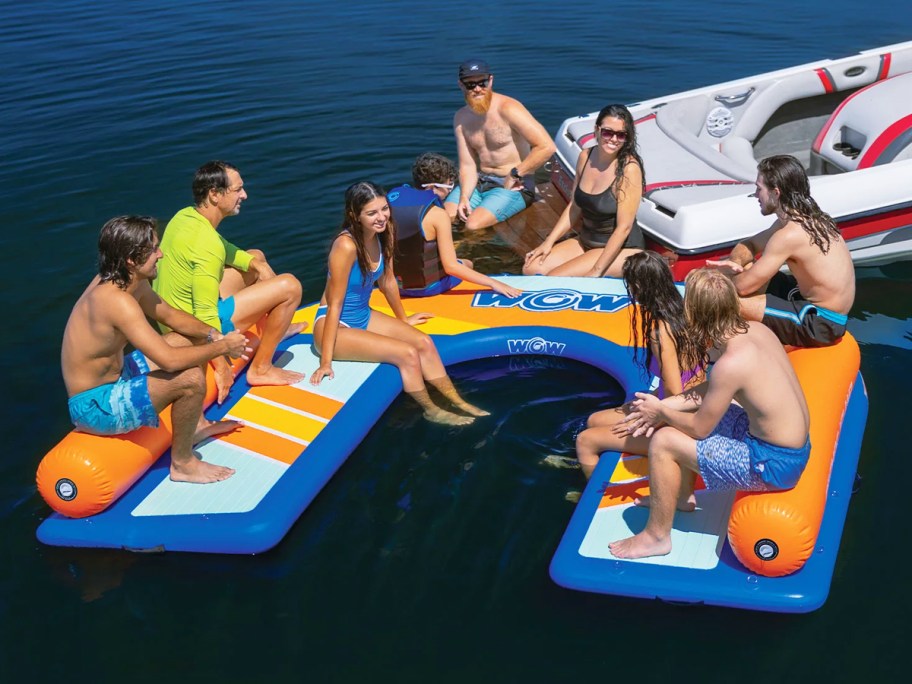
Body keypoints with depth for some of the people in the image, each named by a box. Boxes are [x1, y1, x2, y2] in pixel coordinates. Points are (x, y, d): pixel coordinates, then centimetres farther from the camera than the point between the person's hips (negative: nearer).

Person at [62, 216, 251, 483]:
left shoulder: (125, 281, -2)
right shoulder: (117, 300, -31)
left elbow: (170, 316, 13)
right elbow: (169, 360, -35)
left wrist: (213, 336, -4)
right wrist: (223, 346, -20)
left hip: (115, 376, 10)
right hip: (94, 406, -10)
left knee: (190, 339, 16)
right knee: (191, 379, -27)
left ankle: (196, 424, 28)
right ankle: (183, 463, -5)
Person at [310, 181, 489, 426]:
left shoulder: (384, 233, -7)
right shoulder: (346, 246, -28)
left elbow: (387, 280, 10)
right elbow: (335, 305, -25)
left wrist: (402, 318, 23)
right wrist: (326, 362, -24)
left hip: (363, 316, 7)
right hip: (334, 326, -7)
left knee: (424, 342, -2)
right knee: (406, 353, -17)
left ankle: (458, 401, 12)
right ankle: (431, 411, 4)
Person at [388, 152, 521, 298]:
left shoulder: (392, 197, -5)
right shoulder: (438, 215, -22)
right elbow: (451, 266, -24)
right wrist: (493, 283, -20)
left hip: (395, 285, 6)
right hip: (427, 287, -5)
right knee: (467, 264, 28)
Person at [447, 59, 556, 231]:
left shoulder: (508, 109, -16)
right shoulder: (461, 119, 4)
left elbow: (547, 146, -23)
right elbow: (467, 165, 1)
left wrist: (514, 174, -17)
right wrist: (464, 197, -17)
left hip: (514, 186, -6)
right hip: (479, 181, 6)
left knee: (474, 225, -26)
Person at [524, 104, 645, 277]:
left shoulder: (629, 168, -20)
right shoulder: (585, 157, 0)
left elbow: (624, 228, -21)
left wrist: (596, 273, -22)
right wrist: (549, 242, 3)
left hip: (621, 248, -7)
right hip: (586, 241, 8)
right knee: (531, 269, -4)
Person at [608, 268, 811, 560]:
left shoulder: (731, 363, -28)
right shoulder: (755, 329, -3)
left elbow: (700, 428, -14)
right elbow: (713, 390, 11)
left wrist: (661, 412, 3)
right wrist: (665, 406, 6)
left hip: (773, 464, -9)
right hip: (793, 442, 9)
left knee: (663, 442, -8)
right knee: (684, 410, 20)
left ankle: (657, 536, 9)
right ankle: (680, 495, 37)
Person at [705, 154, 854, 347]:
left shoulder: (790, 235, -25)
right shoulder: (807, 217, 5)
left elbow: (744, 286, -22)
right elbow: (750, 245, 16)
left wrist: (727, 273, 1)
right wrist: (735, 262, -6)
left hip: (821, 324, -10)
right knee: (746, 268, 13)